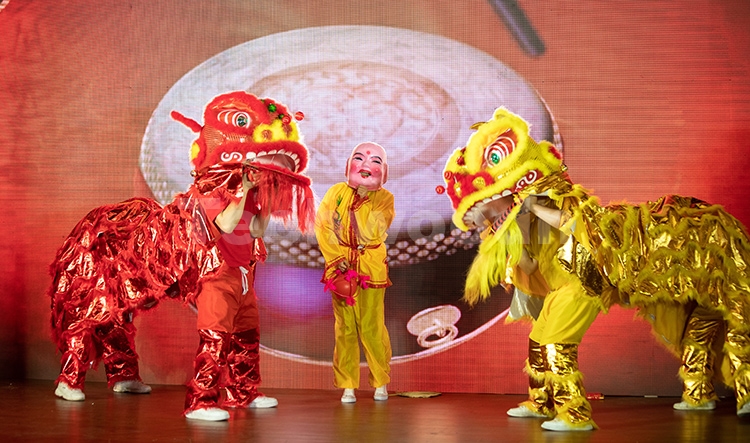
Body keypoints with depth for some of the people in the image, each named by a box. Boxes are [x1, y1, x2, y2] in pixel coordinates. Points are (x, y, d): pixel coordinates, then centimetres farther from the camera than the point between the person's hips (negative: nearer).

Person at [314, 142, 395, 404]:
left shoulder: (384, 198, 4)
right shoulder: (337, 192, 7)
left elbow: (372, 231, -9)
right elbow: (322, 225, 1)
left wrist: (364, 199, -9)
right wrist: (335, 259, -7)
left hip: (371, 268, -1)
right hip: (340, 267, 1)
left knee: (372, 327, -3)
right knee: (345, 328, 1)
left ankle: (381, 382, 12)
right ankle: (348, 386, 7)